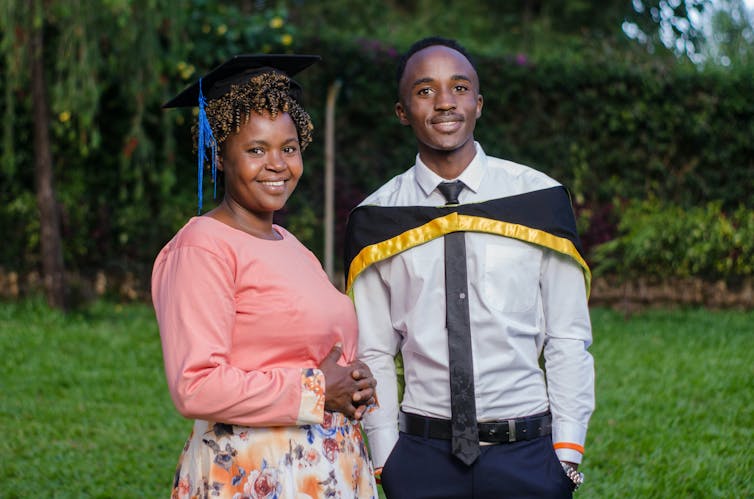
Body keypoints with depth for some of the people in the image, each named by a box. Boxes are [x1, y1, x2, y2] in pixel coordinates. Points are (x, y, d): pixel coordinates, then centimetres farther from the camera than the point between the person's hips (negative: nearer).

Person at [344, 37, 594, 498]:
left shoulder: (539, 199, -1)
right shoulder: (377, 220, 1)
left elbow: (568, 339, 0)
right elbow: (374, 353, 4)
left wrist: (568, 454, -3)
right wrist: (385, 458, -1)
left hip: (527, 451, 0)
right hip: (421, 457, 1)